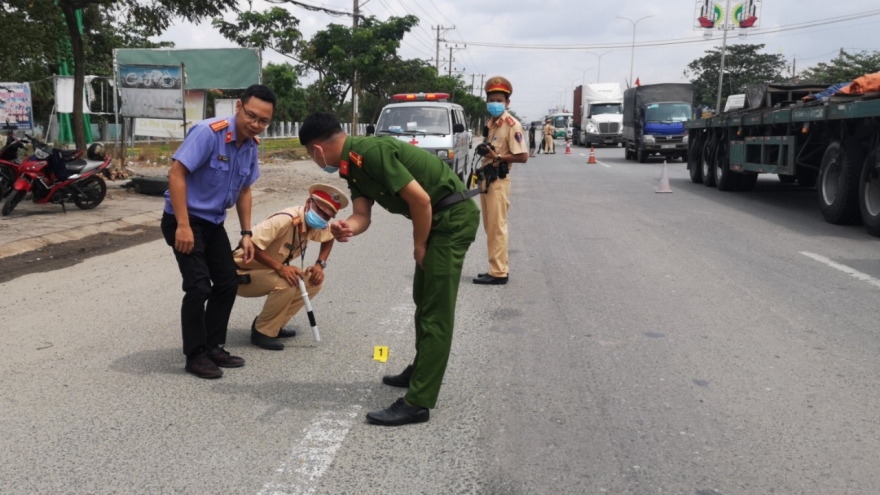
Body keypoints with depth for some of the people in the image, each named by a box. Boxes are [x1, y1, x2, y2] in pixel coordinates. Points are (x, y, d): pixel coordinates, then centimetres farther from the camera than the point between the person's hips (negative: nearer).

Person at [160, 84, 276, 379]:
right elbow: (176, 173, -25)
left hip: (214, 222, 8)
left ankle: (213, 347, 23)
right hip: (184, 220, -8)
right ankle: (195, 355, 3)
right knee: (199, 287, -12)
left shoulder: (252, 146, 1)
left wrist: (246, 233, 8)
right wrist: (183, 225, -28)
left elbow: (244, 190, 11)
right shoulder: (209, 132, -23)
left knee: (228, 285, 9)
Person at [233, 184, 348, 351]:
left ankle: (273, 325, 7)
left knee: (315, 281, -4)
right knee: (285, 284, -32)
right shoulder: (285, 220, -30)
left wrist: (320, 264, -1)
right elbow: (249, 244, -35)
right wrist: (280, 267, -39)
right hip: (243, 273, -8)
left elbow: (329, 239, 16)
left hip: (269, 273, 8)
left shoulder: (316, 226, -5)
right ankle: (263, 332, -10)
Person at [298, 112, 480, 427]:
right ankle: (421, 371, 39)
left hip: (454, 215, -10)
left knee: (436, 311, -9)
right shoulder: (352, 165, 8)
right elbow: (362, 215, 3)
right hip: (438, 219, 10)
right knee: (423, 299, 22)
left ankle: (418, 402, -5)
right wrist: (347, 228, -21)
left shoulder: (371, 152, -22)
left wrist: (419, 247, -10)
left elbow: (421, 199, -23)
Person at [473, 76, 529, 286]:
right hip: (486, 179, 9)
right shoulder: (491, 123, 14)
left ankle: (499, 273, -3)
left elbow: (523, 156, -16)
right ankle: (496, 269, 20)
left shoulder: (512, 125, -12)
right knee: (490, 227, 12)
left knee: (497, 227, -7)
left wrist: (498, 157, -21)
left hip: (498, 180, -9)